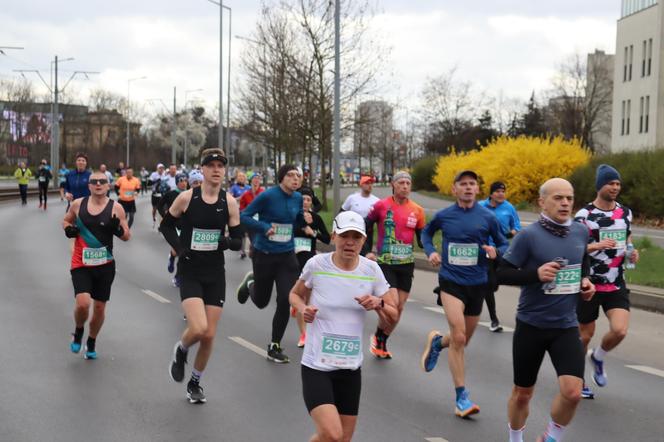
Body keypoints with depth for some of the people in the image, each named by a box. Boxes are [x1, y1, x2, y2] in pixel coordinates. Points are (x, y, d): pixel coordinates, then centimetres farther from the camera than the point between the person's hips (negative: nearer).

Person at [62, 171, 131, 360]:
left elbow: (127, 236, -1)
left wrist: (117, 229, -22)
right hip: (81, 265, -1)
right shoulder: (78, 204, -1)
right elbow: (66, 220, 17)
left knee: (100, 307, 9)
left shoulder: (115, 208, -4)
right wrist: (68, 229, -5)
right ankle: (78, 332, 14)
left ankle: (91, 343, 34)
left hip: (105, 265, 1)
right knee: (83, 303, -19)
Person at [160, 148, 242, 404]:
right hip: (190, 272, -3)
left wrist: (225, 242, -19)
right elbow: (166, 225, 7)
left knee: (209, 335, 4)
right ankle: (180, 351, 16)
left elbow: (238, 241, 4)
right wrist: (179, 247, -9)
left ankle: (195, 383, 27)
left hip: (215, 274, 3)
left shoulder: (229, 202, -1)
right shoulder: (187, 198, -7)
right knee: (198, 328, -20)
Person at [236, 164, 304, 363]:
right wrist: (265, 227, -26)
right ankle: (250, 282, 50)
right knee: (261, 302, 13)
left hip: (287, 255, 3)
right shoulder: (268, 196, -16)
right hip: (264, 255, -3)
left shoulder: (297, 198, 0)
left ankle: (275, 347, 11)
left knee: (285, 301, -7)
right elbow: (243, 216, -13)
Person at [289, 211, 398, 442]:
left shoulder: (371, 270, 0)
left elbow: (392, 318, 7)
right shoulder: (316, 264, -7)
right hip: (316, 365, -4)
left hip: (351, 367, 4)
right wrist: (303, 309, -9)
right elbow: (295, 294, 12)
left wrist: (378, 304, -13)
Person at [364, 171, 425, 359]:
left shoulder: (417, 210, 2)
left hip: (407, 265, 4)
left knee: (399, 308, 7)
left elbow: (421, 236, 11)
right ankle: (377, 336, 12)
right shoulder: (381, 206, -5)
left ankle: (382, 343, 25)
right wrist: (368, 250, 0)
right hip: (384, 263, -4)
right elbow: (367, 226, 7)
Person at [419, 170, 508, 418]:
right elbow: (426, 232, 19)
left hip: (477, 283, 2)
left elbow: (503, 244, 7)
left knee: (463, 340, 14)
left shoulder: (487, 217, -3)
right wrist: (430, 251, 0)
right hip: (450, 281, -2)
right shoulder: (444, 216, -2)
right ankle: (461, 397, -7)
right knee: (458, 337, -16)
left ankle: (437, 342, 50)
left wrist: (495, 252, -16)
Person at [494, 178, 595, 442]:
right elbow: (501, 274, -11)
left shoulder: (580, 232, 2)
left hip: (566, 326, 3)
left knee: (572, 392, -14)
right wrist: (535, 274, -24)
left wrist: (585, 281, 3)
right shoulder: (529, 236, -13)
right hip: (531, 325, -3)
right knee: (522, 393, 12)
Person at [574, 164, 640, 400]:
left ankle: (597, 358, 19)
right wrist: (597, 245, -27)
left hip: (616, 285, 4)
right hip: (589, 283, -4)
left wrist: (631, 253, -1)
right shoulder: (584, 215, -10)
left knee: (619, 331, -13)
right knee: (585, 334, 7)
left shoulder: (626, 212, 6)